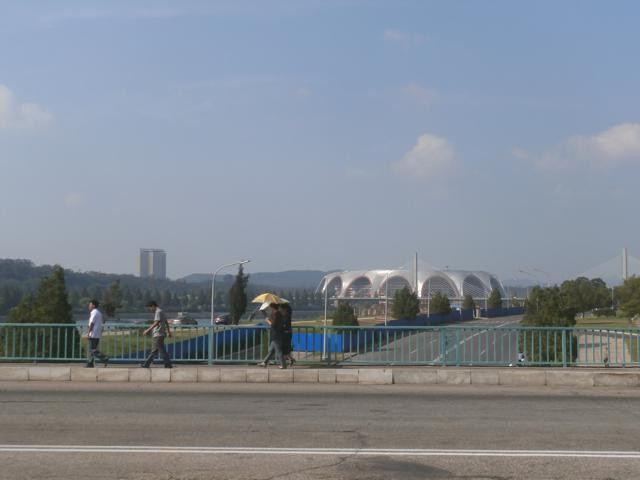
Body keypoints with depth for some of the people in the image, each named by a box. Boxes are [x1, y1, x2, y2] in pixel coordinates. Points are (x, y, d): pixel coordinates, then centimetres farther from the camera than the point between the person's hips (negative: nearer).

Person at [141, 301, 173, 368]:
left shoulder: (158, 312, -12)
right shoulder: (161, 312, 18)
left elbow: (156, 323, -23)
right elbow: (166, 323, 23)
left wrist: (148, 330, -25)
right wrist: (168, 332, 27)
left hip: (158, 334, -10)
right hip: (159, 334, 10)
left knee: (162, 350, -7)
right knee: (154, 350, 11)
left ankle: (168, 364, -5)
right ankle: (146, 364, 16)